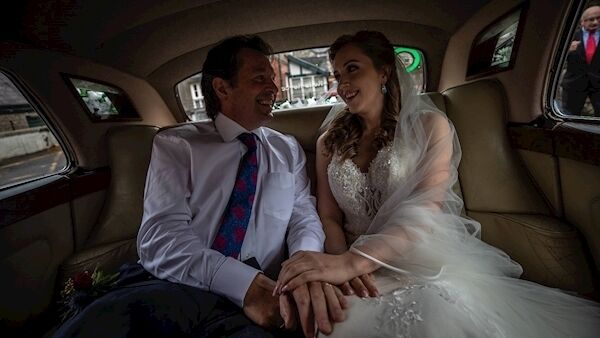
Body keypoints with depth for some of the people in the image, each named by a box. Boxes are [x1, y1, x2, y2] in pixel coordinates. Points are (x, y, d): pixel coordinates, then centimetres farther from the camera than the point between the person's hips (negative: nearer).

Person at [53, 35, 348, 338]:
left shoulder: (288, 149, 11)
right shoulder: (175, 145, 2)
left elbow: (304, 216, 3)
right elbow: (160, 236, -9)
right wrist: (247, 283, -23)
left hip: (260, 293, 0)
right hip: (176, 287, 1)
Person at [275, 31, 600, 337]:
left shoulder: (429, 125, 0)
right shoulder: (329, 142, 10)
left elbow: (425, 210, -15)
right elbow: (328, 217, 3)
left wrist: (352, 262, -30)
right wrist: (340, 262, -19)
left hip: (426, 258, -1)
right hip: (358, 268, 2)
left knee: (435, 309, -33)